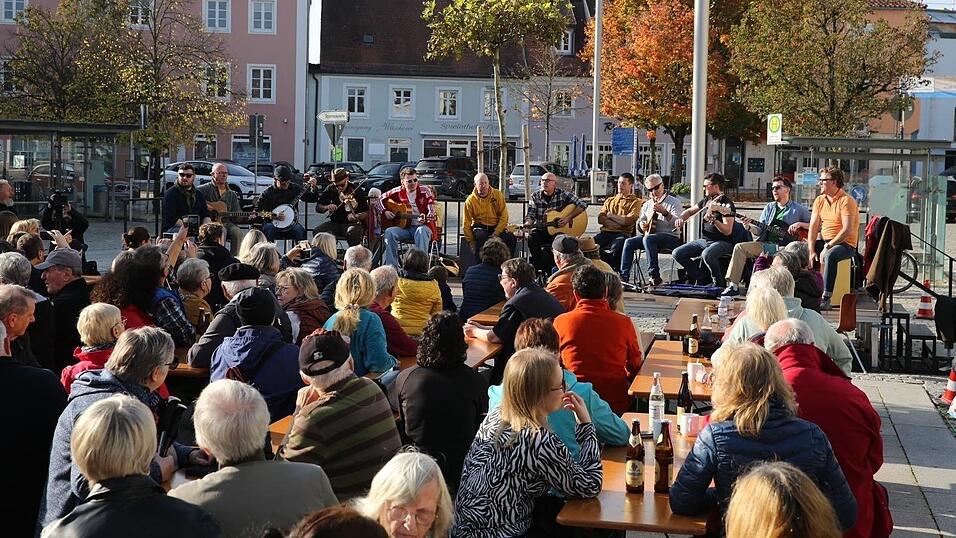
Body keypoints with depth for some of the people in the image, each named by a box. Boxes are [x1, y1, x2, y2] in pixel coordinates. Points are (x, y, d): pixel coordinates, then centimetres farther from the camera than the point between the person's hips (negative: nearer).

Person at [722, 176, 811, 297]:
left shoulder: (798, 209, 7)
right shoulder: (769, 208, 19)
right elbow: (760, 230, 14)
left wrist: (799, 224, -10)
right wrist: (749, 227, -7)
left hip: (785, 246, -5)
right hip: (766, 244, 5)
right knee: (740, 247, -13)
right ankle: (733, 285, -17)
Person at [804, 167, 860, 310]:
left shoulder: (846, 200, -12)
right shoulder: (820, 200, 10)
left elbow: (847, 230, -21)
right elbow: (813, 227, 3)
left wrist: (827, 247, -23)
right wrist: (811, 251, -10)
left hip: (845, 244, -7)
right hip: (824, 241, 7)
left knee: (829, 256, -38)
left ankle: (825, 298, -37)